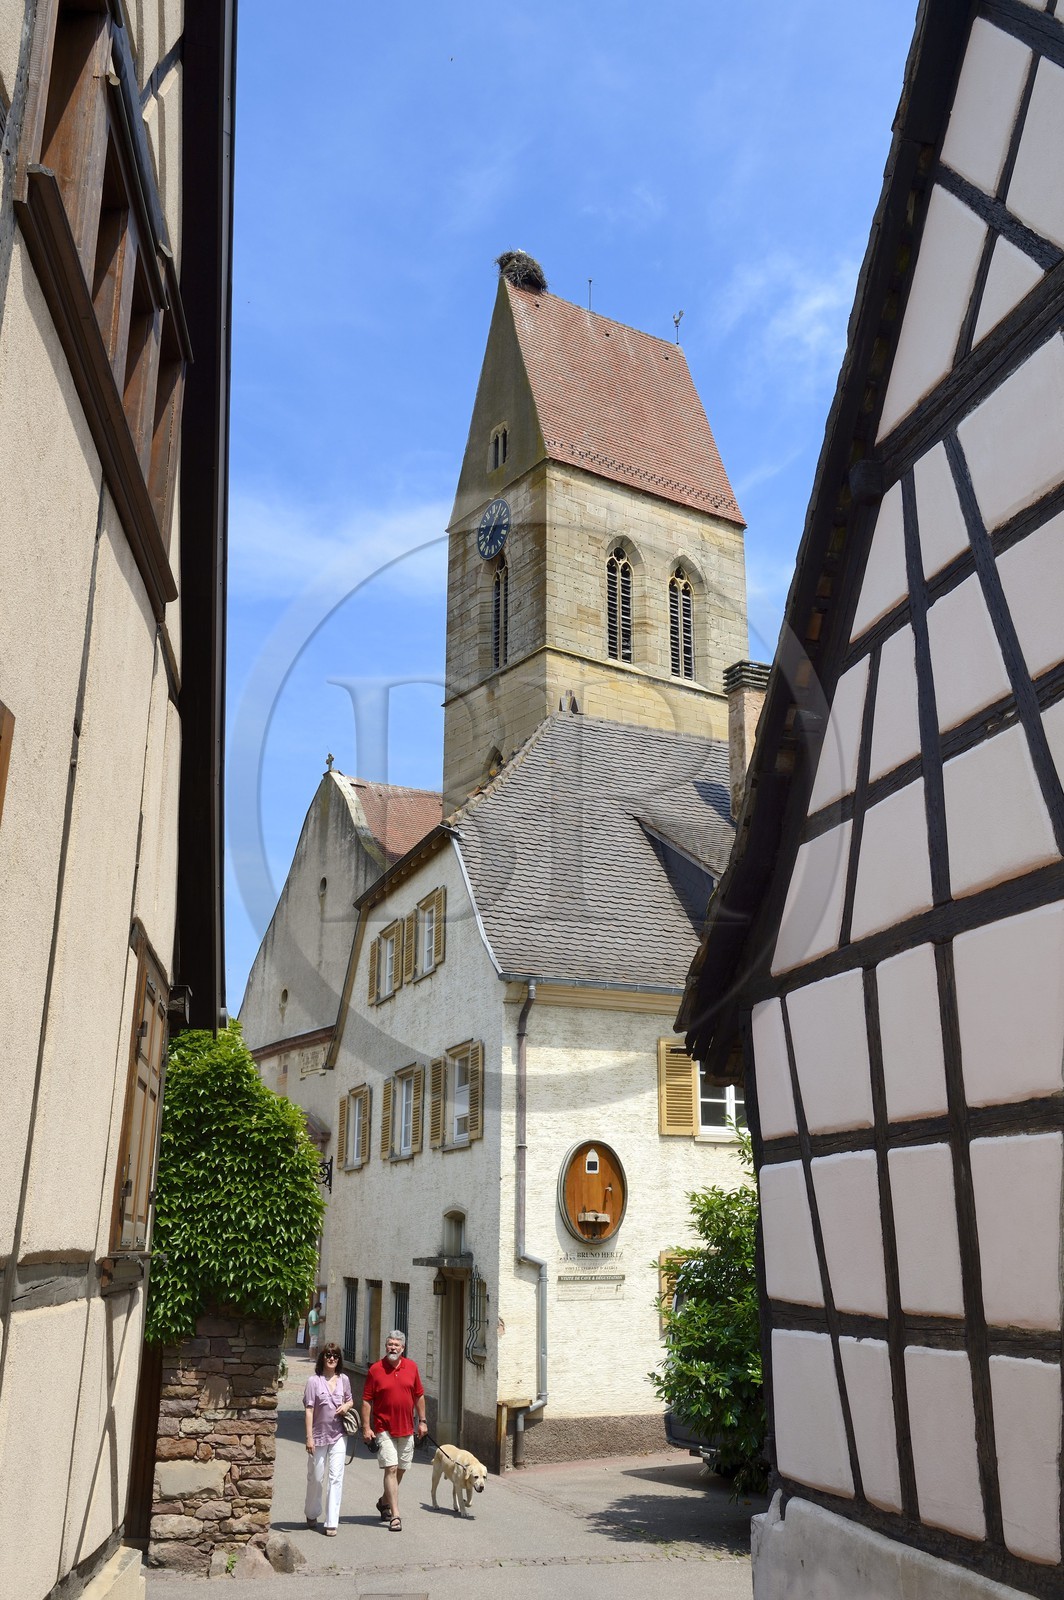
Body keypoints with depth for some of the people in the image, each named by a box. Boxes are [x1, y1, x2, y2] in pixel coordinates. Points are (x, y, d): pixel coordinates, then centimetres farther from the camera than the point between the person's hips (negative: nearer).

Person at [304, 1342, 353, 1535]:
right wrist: (309, 1437, -13)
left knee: (336, 1477, -4)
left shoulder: (344, 1379, 5)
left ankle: (331, 1522, 1)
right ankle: (312, 1514, 35)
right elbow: (309, 1410, -8)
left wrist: (346, 1406, -4)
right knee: (316, 1477, 11)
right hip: (319, 1435, -2)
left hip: (338, 1435, 2)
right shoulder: (314, 1381, -7)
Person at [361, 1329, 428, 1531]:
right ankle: (395, 1515, -6)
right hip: (384, 1429, -4)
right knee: (391, 1469, -10)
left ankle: (384, 1502, 36)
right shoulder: (375, 1369, -7)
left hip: (407, 1428, 4)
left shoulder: (412, 1367, 2)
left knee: (401, 1469, 14)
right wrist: (366, 1427, -10)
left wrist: (422, 1421, 8)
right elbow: (366, 1400, -5)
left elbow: (419, 1395, 11)